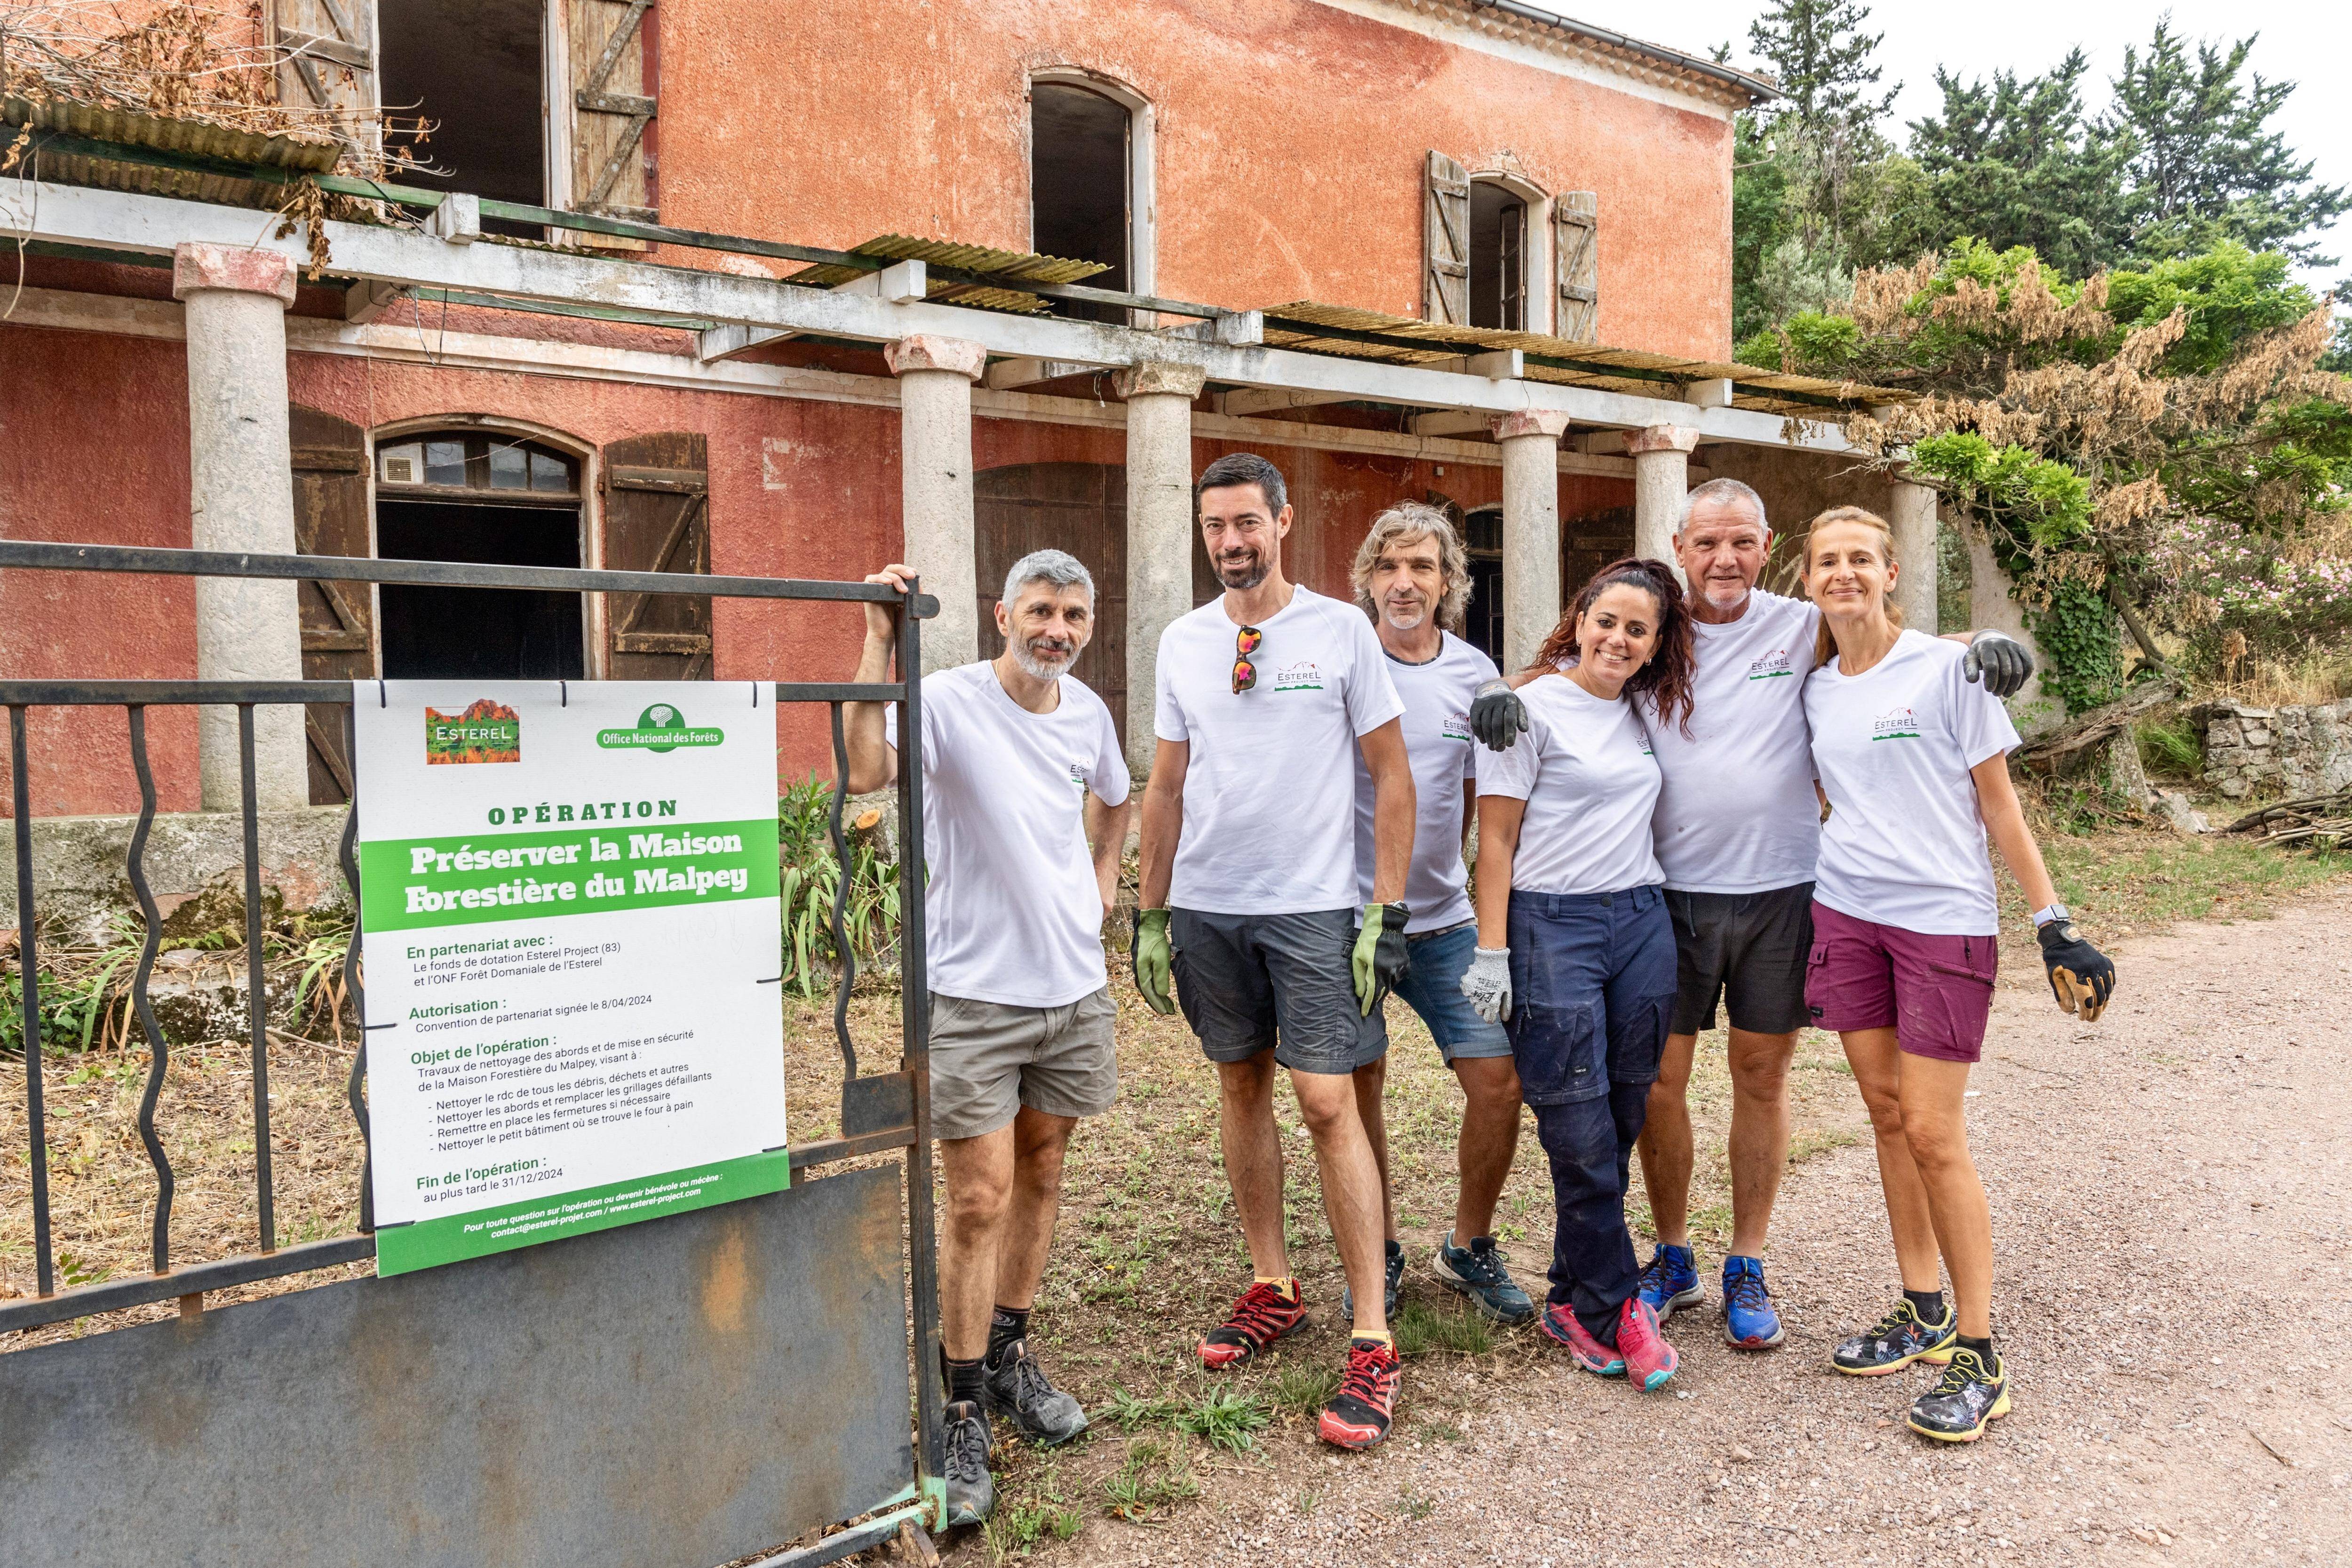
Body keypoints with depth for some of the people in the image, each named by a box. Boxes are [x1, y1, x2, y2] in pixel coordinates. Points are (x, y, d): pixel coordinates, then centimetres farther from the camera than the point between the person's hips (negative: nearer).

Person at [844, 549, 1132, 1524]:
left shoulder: (1086, 711, 6)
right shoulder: (949, 701, -14)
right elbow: (865, 772, -35)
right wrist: (880, 639, -34)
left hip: (1074, 983, 6)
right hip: (975, 991, -6)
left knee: (1041, 1171, 16)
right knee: (979, 1200, -4)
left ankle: (1010, 1355, 34)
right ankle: (964, 1410, 11)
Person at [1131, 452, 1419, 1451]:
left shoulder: (1339, 631, -3)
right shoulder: (1182, 643, 8)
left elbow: (1391, 775, -1)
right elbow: (1167, 786, 13)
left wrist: (1387, 910, -8)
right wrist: (1150, 915, 11)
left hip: (1315, 906, -4)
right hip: (1207, 907, 4)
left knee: (1328, 1104, -8)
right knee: (1241, 1085, 12)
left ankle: (1372, 1341, 0)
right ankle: (1272, 1288, 28)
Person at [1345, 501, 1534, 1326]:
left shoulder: (1475, 673, 4)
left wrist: (1443, 870, 9)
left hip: (1445, 917, 3)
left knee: (1498, 1077, -1)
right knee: (1358, 1086, 6)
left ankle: (1469, 1247, 21)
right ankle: (1379, 1250, 27)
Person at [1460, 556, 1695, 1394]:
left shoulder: (1648, 712, 12)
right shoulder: (1532, 708, -4)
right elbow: (1496, 838, -7)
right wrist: (1491, 953, -10)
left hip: (1642, 919, 6)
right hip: (1552, 925, -6)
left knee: (1623, 1118, 7)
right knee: (1580, 1132, -3)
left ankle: (1577, 1301, 22)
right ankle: (1614, 1305, 13)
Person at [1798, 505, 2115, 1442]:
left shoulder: (1947, 668, -4)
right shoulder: (1813, 692, 9)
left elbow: (1998, 807, -3)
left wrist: (2055, 923, -7)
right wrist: (1801, 941, 17)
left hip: (1945, 919, -5)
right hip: (1845, 916, 5)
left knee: (1933, 1134, -6)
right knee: (1887, 1116, 10)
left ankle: (1977, 1354, 7)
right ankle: (1922, 1312, 24)